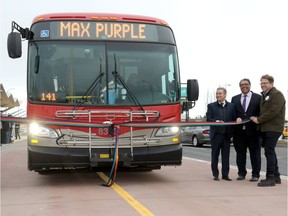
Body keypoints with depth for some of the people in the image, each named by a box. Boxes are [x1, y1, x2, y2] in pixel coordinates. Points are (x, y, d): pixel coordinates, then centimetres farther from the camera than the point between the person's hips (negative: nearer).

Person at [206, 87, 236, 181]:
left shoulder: (231, 106, 10)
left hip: (227, 134, 1)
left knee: (226, 155, 4)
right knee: (215, 155, 4)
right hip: (216, 134, -1)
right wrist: (216, 121, -19)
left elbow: (234, 119, 5)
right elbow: (208, 119, -1)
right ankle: (215, 174, 11)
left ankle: (225, 174, 11)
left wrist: (231, 131, -10)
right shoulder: (211, 106, 6)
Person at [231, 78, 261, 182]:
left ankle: (255, 174, 10)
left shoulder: (258, 98, 3)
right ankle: (241, 173, 20)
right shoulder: (234, 99, 12)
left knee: (255, 153, 3)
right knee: (240, 153, 9)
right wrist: (237, 119, -10)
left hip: (253, 130, -3)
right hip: (239, 130, 3)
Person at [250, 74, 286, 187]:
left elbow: (273, 111, -19)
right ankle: (276, 176, 21)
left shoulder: (277, 94, -9)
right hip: (265, 128, 9)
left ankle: (270, 178, -9)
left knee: (269, 152, -12)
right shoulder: (264, 95, 20)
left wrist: (259, 120, -15)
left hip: (273, 128, -9)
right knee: (270, 152, 12)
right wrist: (257, 119, 7)